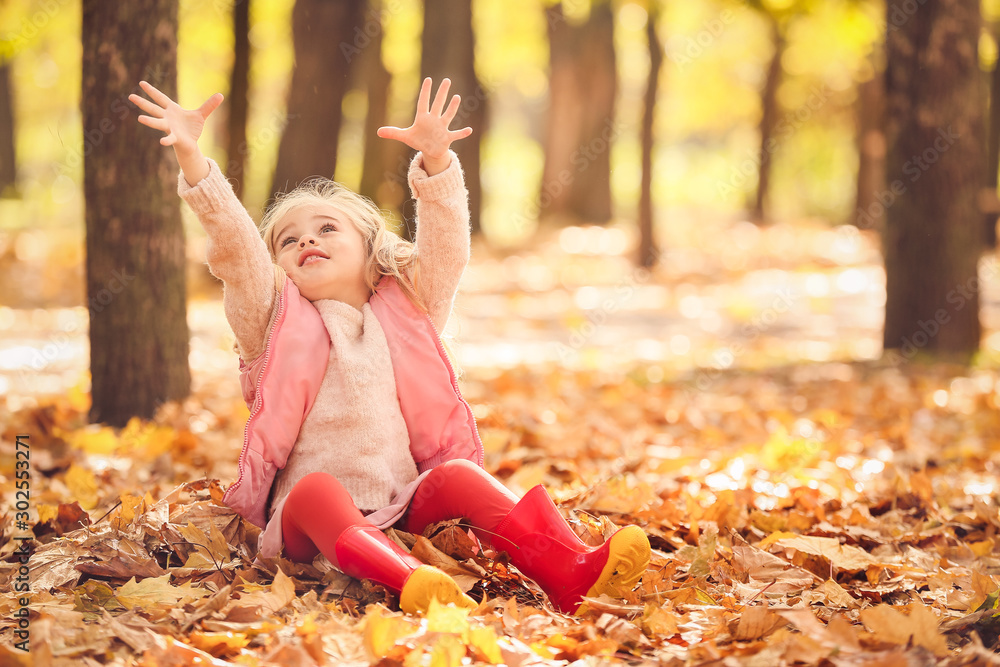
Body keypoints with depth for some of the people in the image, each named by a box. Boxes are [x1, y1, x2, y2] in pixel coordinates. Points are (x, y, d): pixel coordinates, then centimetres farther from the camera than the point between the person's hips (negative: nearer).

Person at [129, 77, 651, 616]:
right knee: (317, 490, -33)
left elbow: (445, 248, 3)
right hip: (308, 523, -2)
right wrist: (190, 157, -17)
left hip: (402, 507, 2)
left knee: (458, 475, -24)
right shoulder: (274, 320, 10)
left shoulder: (404, 313, 16)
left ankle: (566, 572, -43)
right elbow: (235, 246, -3)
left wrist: (435, 162, -13)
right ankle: (407, 579, -59)